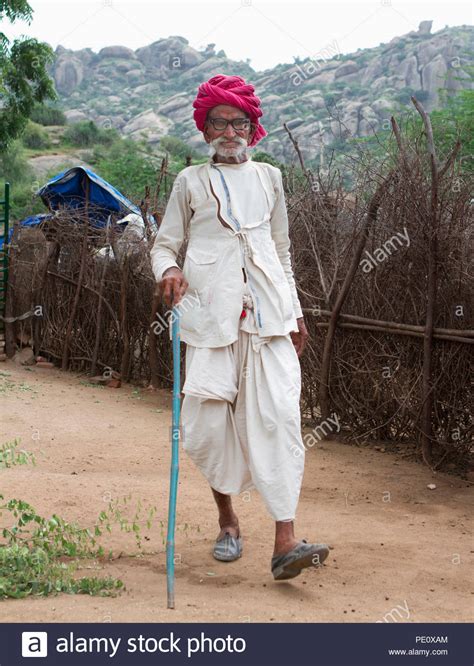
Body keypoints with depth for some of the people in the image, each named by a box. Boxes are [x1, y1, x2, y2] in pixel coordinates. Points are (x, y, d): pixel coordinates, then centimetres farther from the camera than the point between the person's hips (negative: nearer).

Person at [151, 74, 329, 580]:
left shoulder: (268, 177, 18)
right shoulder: (191, 182, 11)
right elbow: (164, 243, 11)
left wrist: (295, 312, 20)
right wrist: (168, 270, -12)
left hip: (267, 313, 1)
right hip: (211, 313, -1)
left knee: (277, 415, -11)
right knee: (209, 420, -3)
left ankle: (285, 542, -15)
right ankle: (227, 519, 21)